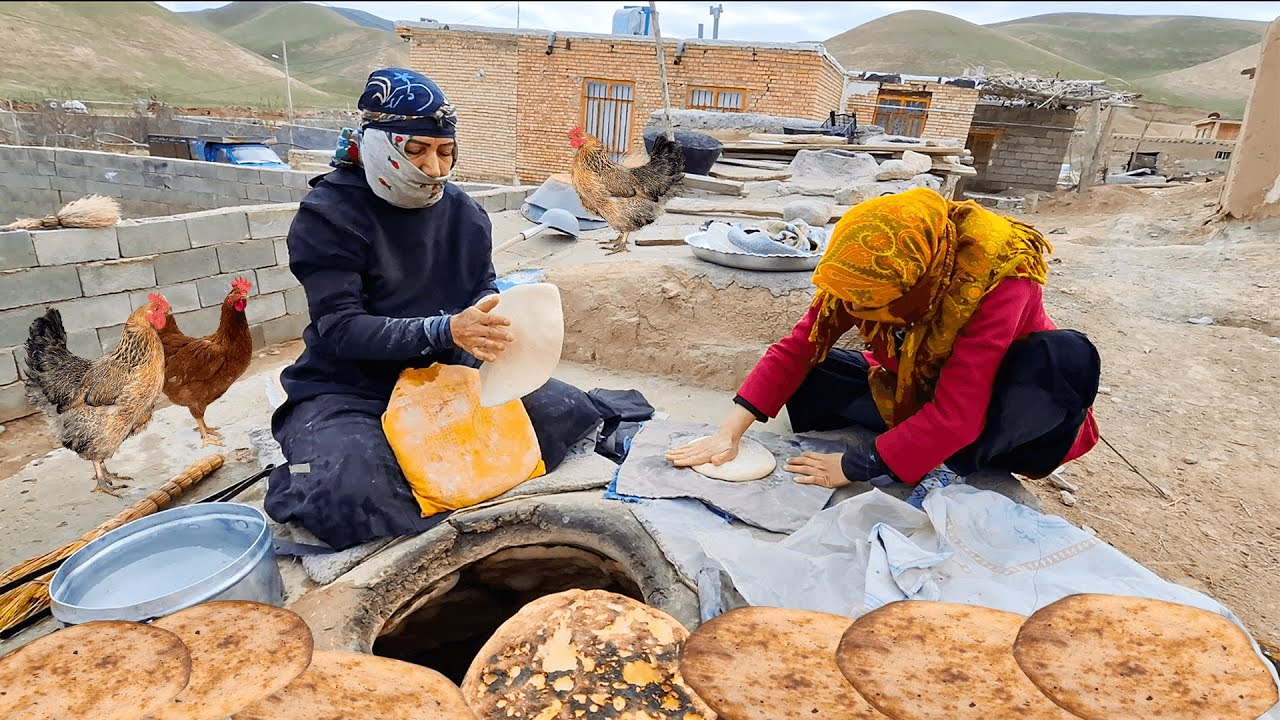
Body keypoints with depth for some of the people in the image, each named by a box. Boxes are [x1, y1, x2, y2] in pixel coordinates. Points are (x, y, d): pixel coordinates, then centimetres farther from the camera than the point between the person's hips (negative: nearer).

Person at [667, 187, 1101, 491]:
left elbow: (956, 415, -36)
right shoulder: (869, 272, -19)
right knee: (810, 377, -17)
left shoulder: (998, 280, -34)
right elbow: (799, 347, -18)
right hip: (916, 391, 4)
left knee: (1069, 358, -36)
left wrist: (853, 466, -33)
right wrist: (729, 434, -26)